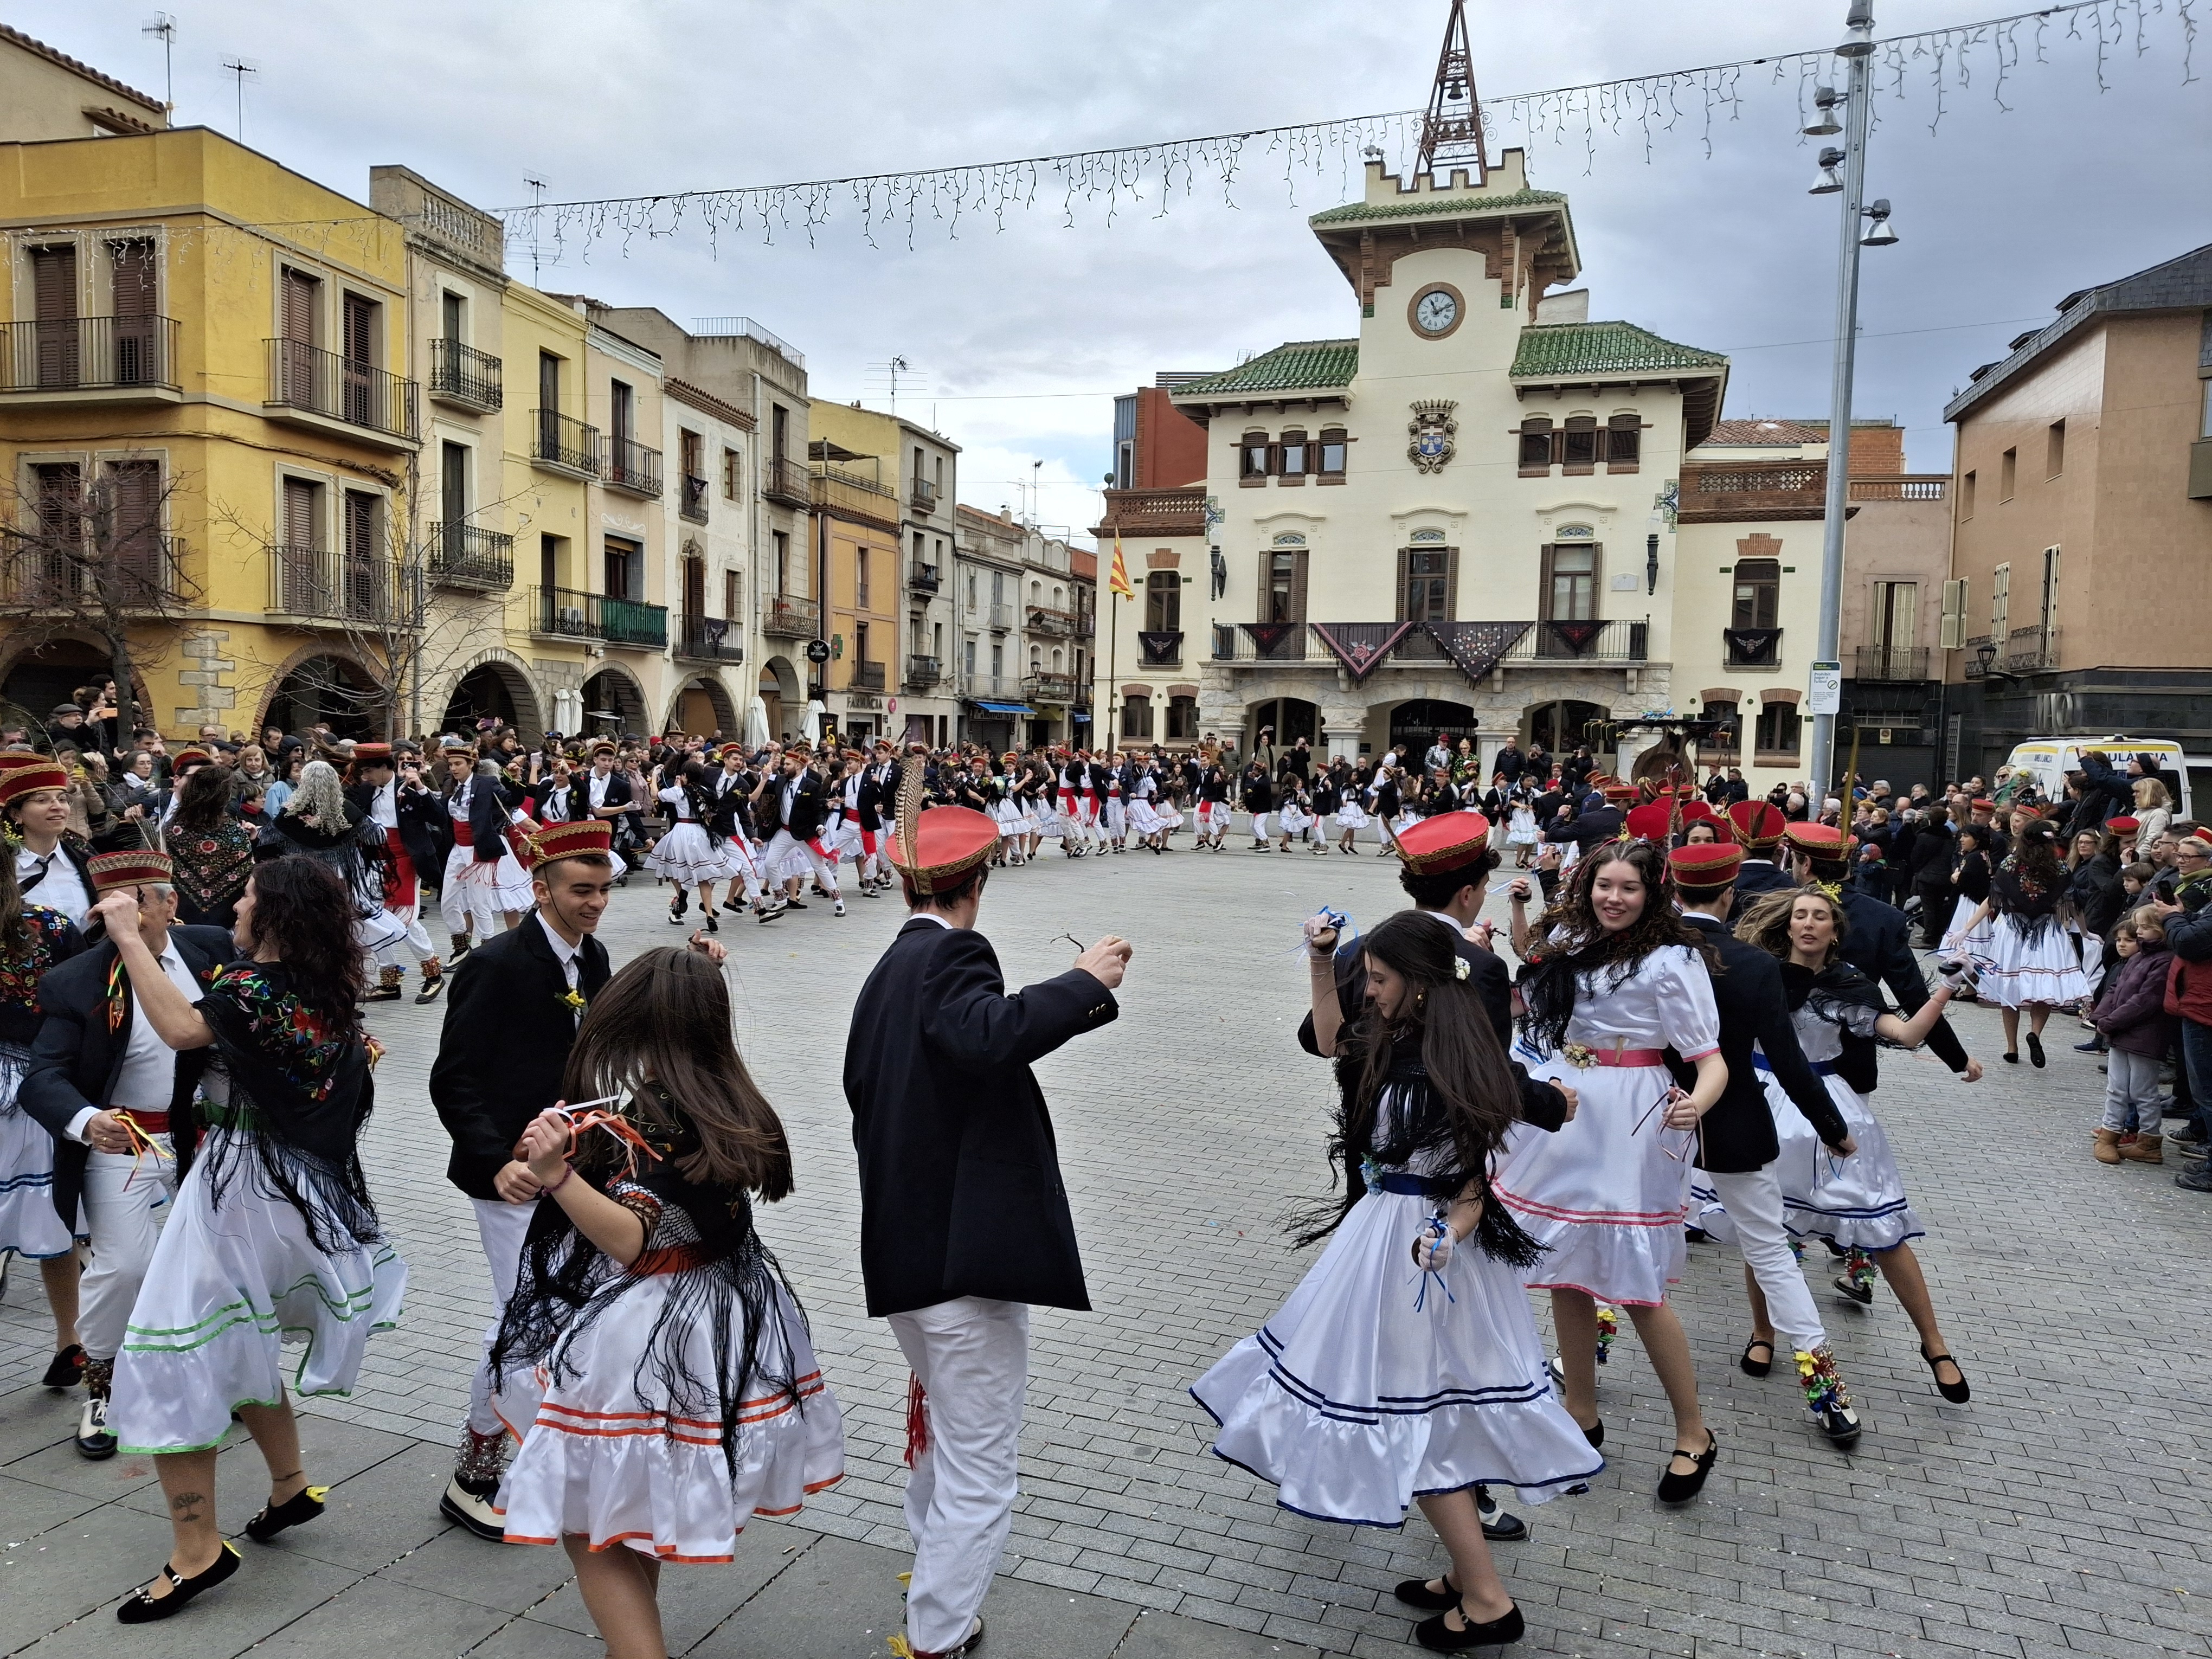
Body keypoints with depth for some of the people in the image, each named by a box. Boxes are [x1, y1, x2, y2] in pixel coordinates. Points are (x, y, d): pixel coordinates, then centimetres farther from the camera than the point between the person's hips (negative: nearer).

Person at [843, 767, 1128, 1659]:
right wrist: (1083, 981, -25)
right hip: (965, 1253, -10)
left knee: (943, 1414, 32)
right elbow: (989, 1032, -36)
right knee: (980, 1472, 2)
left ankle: (934, 1571, 51)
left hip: (904, 1246, 10)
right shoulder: (952, 956, -15)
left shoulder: (887, 972, 12)